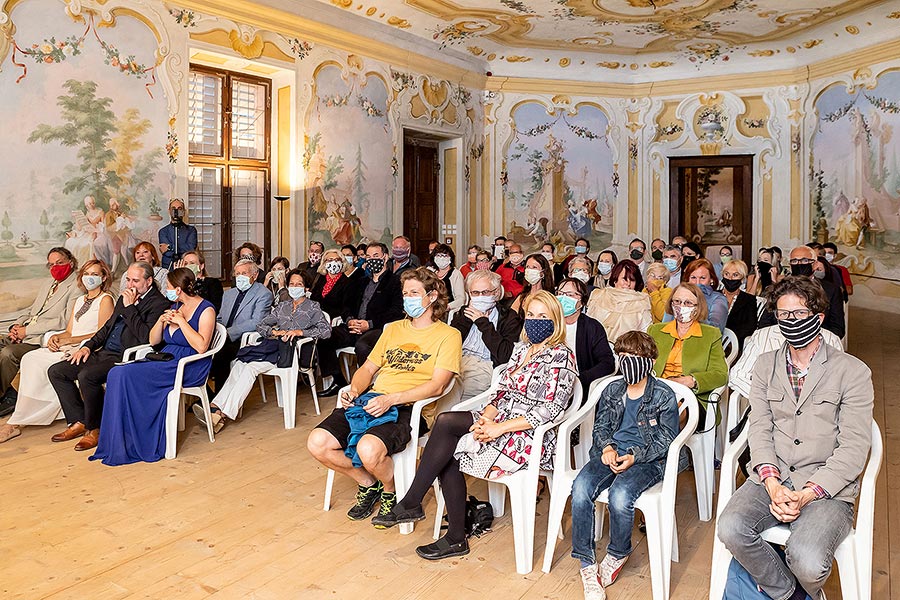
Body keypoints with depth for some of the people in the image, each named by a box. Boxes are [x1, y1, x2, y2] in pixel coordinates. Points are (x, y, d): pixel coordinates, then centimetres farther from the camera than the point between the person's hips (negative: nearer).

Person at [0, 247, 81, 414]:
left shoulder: (76, 287, -7)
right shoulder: (47, 284, 22)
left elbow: (64, 321, -17)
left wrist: (27, 330, -15)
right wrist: (17, 326, 3)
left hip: (43, 338, -9)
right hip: (22, 334, 9)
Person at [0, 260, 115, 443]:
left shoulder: (106, 299, 0)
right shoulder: (79, 300, 25)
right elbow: (69, 331, 21)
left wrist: (69, 340, -14)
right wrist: (56, 337, -2)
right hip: (69, 347, 7)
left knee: (39, 365, -24)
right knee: (30, 359, -18)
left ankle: (15, 423, -18)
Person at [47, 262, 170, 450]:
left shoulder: (159, 303, -9)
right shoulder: (124, 298, 19)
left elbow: (146, 338, -22)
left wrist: (129, 308, -17)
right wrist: (88, 346, 12)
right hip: (104, 352, 10)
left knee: (87, 376, -31)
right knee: (56, 371, 3)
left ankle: (95, 428, -9)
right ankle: (79, 422, 9)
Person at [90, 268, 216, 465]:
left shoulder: (206, 309, -6)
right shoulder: (176, 307, 18)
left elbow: (201, 346, -19)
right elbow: (153, 340, 19)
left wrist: (181, 321, -15)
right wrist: (161, 321, 1)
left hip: (189, 368, -8)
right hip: (166, 360, 8)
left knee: (123, 375, -22)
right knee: (118, 374, -17)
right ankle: (118, 444, -15)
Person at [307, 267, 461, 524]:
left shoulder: (448, 335, 2)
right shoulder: (394, 328, 22)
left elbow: (436, 386, -10)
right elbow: (368, 368, 23)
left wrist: (390, 399, -20)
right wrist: (354, 390, 0)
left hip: (409, 409, -6)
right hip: (371, 401, 6)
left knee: (369, 449, -34)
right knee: (317, 443, -14)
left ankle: (391, 492, 2)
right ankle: (367, 483, 13)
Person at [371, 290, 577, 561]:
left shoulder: (561, 357, -9)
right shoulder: (521, 348, 15)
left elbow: (549, 411, -17)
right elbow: (501, 391, 13)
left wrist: (499, 428, -20)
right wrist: (486, 418, -7)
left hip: (531, 437, -7)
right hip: (500, 421, 7)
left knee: (446, 423, -21)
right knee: (446, 430, -20)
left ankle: (410, 504, -7)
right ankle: (456, 537, -10)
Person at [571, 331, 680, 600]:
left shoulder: (664, 396, 1)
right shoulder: (612, 390, 14)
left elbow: (666, 439, 0)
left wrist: (635, 456, -14)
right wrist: (607, 447, -6)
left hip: (646, 459, -4)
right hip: (610, 453, 4)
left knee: (620, 495, -34)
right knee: (581, 488, -27)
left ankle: (618, 553, 0)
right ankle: (587, 565, -16)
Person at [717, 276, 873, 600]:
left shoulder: (852, 371, 0)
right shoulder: (766, 365, 12)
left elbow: (854, 447, -6)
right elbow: (759, 428, 4)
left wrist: (807, 494, -16)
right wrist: (772, 482, -13)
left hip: (827, 488, -3)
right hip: (771, 479, 3)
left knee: (807, 561, -28)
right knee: (730, 528, -24)